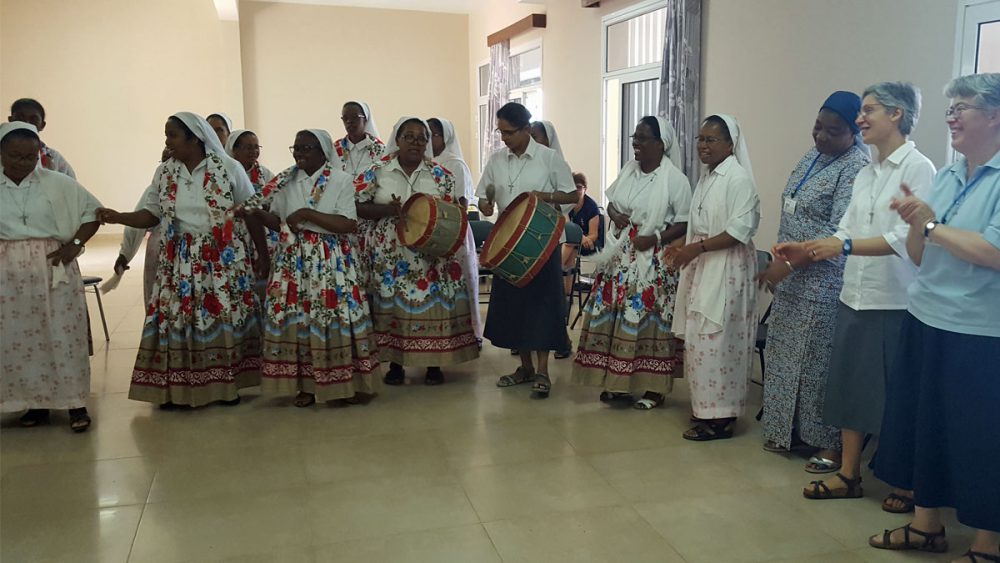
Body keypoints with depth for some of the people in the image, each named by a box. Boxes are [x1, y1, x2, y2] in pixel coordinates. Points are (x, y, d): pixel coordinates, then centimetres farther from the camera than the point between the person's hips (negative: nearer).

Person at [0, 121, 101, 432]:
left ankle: (75, 402, 9)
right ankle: (36, 402, 19)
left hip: (54, 269, -2)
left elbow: (93, 210, 5)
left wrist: (75, 244, -7)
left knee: (62, 335, 1)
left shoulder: (58, 183, -1)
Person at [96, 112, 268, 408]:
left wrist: (263, 256, 0)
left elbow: (251, 215, -1)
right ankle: (177, 389, 11)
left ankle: (226, 385, 14)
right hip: (181, 260, 3)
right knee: (176, 319, 0)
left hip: (224, 258, -3)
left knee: (225, 318, 1)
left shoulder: (229, 168, -4)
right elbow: (151, 215, 8)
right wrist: (118, 217, -10)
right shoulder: (164, 172, 6)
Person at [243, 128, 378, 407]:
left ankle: (339, 384, 6)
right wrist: (258, 213, -7)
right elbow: (279, 223, 12)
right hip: (292, 259, 4)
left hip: (329, 260, -4)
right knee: (295, 317, 2)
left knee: (331, 316, -5)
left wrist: (308, 214, -16)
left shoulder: (341, 180, -3)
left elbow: (349, 224, -13)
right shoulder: (286, 181, 10)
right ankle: (305, 384, 12)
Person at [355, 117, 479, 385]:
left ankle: (434, 362, 15)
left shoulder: (441, 175, 3)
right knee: (392, 305, 3)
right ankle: (395, 362, 18)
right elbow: (357, 206, -2)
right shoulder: (377, 172, 2)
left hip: (430, 256, 0)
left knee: (431, 305, 0)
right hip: (389, 256, 0)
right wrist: (388, 210, -18)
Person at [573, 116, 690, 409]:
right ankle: (618, 381, 21)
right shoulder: (629, 169, 8)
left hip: (653, 260, -6)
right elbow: (611, 202, 18)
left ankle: (652, 386, 12)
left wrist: (655, 238, -21)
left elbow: (685, 223, -10)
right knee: (614, 316, 7)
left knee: (647, 319, -1)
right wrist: (615, 215, -4)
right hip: (621, 256, 6)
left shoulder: (675, 179, -10)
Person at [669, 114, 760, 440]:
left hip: (726, 270, -9)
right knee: (700, 339, 11)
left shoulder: (738, 177, -13)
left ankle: (721, 417, 3)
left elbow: (740, 231, -19)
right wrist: (683, 246, 6)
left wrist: (696, 248, -20)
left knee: (716, 340, -6)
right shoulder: (707, 177, 14)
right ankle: (707, 407, 22)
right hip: (701, 267, 9)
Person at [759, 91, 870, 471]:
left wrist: (788, 264, -23)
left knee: (819, 363, 1)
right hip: (792, 279, 9)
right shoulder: (815, 154, 10)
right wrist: (780, 265, 16)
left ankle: (832, 445, 15)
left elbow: (837, 234, -23)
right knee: (786, 356, 15)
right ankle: (790, 430, 30)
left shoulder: (856, 167, -17)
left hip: (823, 285, -9)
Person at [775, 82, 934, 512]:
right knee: (850, 384, 11)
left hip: (895, 302, -7)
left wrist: (845, 247, -29)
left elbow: (905, 237, -20)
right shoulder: (866, 174, 13)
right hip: (855, 297, 7)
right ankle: (848, 475, 23)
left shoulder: (918, 168, -10)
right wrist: (806, 251, -1)